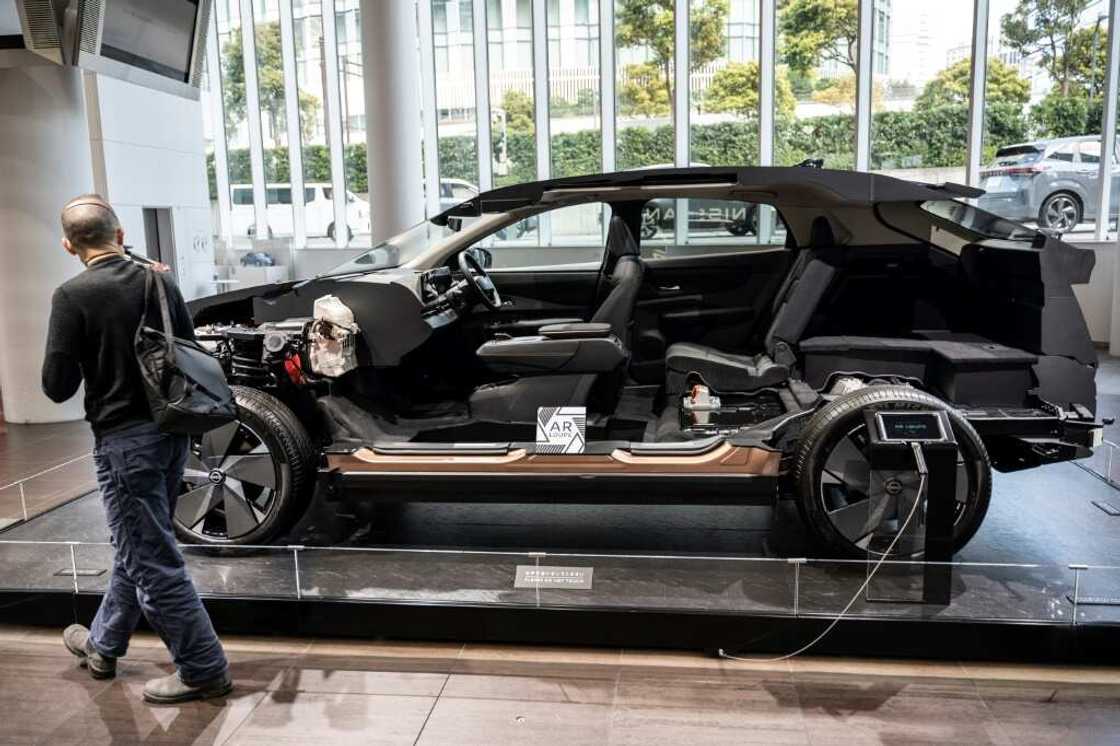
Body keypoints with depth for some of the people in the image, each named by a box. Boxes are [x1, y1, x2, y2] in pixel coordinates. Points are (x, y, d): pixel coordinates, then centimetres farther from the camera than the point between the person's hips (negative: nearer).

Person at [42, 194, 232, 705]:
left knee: (153, 561, 3)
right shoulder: (159, 282, 3)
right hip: (172, 431, 7)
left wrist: (89, 361, 7)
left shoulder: (73, 296, -13)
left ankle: (202, 670, 11)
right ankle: (102, 645, 42)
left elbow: (57, 386, -11)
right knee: (137, 547, 21)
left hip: (124, 438, -7)